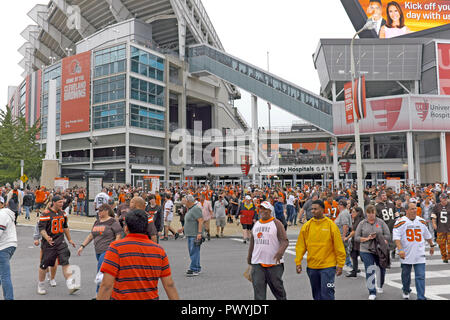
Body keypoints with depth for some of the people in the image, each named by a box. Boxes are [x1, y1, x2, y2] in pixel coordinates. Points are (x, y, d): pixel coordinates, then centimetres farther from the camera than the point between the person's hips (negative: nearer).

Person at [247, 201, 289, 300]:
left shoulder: (276, 223, -5)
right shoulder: (256, 224, 12)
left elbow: (285, 241, -12)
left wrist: (280, 252, -29)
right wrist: (249, 257, 23)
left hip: (274, 263, -4)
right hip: (257, 263, 4)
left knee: (277, 287, 9)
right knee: (258, 288, 0)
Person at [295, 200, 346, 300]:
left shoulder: (331, 225, -7)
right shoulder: (307, 226, 1)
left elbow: (339, 247, -4)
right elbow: (300, 246, 4)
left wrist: (340, 265, -4)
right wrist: (298, 262, 0)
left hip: (328, 266, -3)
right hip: (312, 267, 4)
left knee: (327, 293, -5)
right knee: (316, 294, 15)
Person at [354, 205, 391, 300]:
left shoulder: (381, 222, 2)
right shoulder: (362, 223, 2)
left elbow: (388, 235, 0)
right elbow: (356, 237, 1)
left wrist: (378, 238, -14)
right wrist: (367, 238, -14)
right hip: (366, 251, -1)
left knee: (382, 269, 18)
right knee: (369, 271, -6)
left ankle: (379, 286, 44)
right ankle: (372, 293, 1)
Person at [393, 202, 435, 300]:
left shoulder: (422, 221, 7)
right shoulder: (401, 222, -9)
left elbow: (428, 235, 23)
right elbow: (396, 237, -15)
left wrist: (432, 246, 30)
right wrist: (400, 249, -25)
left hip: (419, 254, 2)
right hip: (406, 254, -2)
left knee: (420, 276, -4)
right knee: (405, 274, 13)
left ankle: (421, 297, 2)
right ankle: (406, 291, 37)